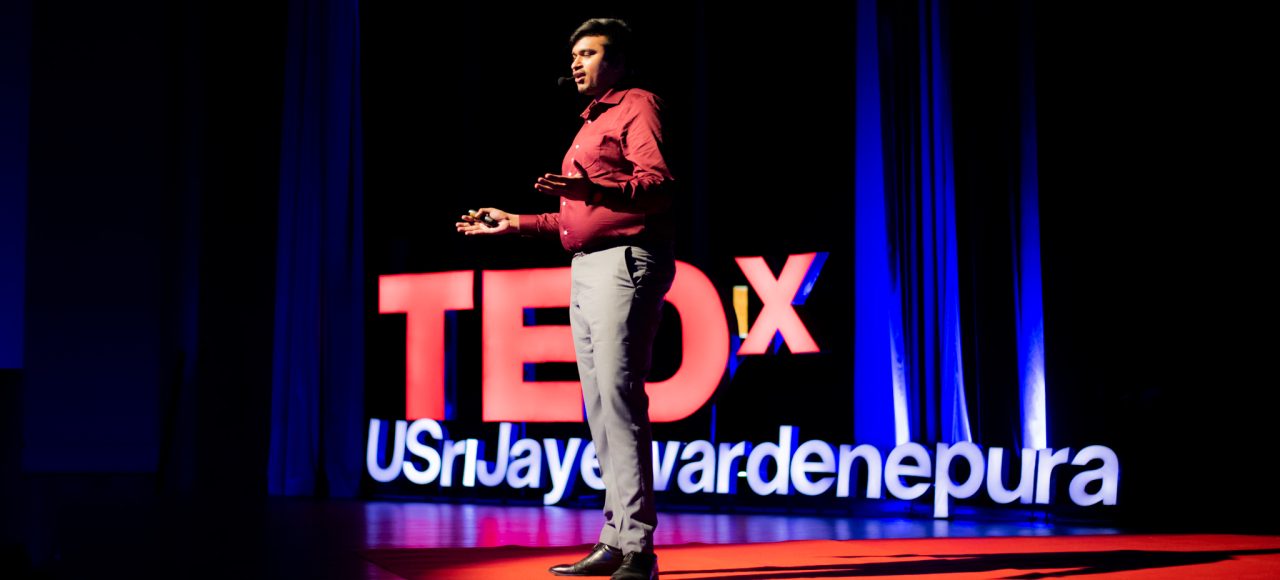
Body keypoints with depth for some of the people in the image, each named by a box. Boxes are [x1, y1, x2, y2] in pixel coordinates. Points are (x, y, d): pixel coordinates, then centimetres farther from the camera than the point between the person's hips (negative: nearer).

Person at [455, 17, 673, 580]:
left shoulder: (638, 105, -1)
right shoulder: (591, 124, 27)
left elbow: (658, 186, -17)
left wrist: (592, 190, -32)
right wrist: (517, 223, 28)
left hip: (625, 263, -10)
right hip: (586, 270, 10)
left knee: (619, 398, -16)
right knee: (599, 408, 8)